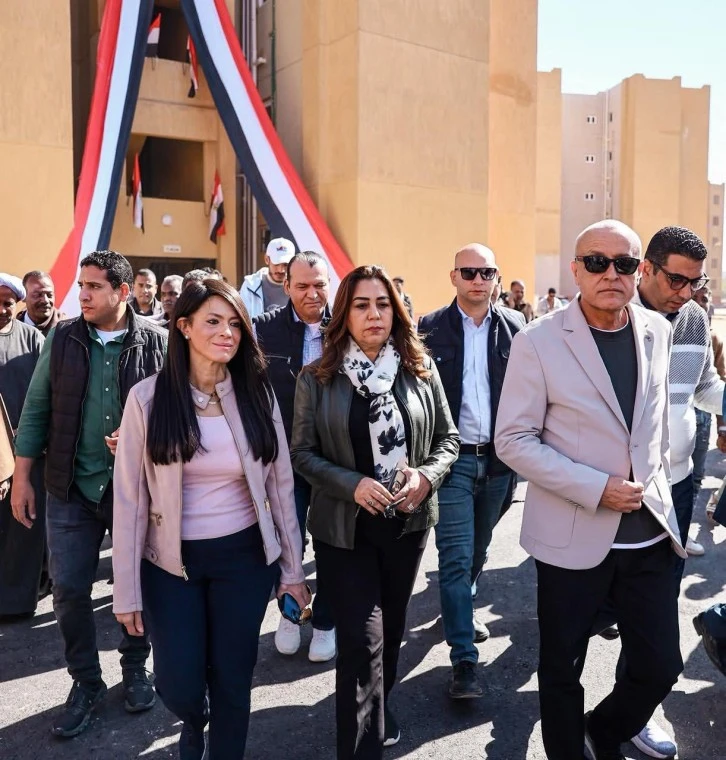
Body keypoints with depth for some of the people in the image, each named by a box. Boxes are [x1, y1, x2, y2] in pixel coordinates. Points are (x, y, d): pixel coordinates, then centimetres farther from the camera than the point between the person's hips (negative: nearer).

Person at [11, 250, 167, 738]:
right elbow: (36, 409, 4)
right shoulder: (63, 339, 1)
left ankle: (136, 669, 35)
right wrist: (22, 478, 2)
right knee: (69, 589, 7)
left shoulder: (156, 341, -7)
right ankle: (86, 682, 27)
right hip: (71, 487, 2)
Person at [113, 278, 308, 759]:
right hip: (171, 560, -1)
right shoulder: (148, 397, -11)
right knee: (179, 686, 7)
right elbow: (130, 498, -7)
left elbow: (280, 485, 0)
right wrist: (127, 591, -4)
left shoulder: (257, 393, -5)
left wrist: (293, 569, 3)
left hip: (244, 557, 1)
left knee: (233, 682, 11)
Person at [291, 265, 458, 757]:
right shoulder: (317, 378, -7)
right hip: (345, 526, -3)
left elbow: (448, 437, 5)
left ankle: (379, 706, 48)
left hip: (409, 519, 3)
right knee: (362, 639, -5)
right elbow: (303, 452, -5)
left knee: (392, 626, 21)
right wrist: (352, 484, -20)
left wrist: (427, 476, -14)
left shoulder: (421, 370, -1)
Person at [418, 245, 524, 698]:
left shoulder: (515, 326, 4)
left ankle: (461, 609, 44)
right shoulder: (431, 328, -3)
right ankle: (465, 660, 4)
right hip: (453, 458, -3)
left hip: (499, 457, 3)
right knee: (456, 557, -4)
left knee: (478, 550, 19)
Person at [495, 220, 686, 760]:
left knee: (661, 666, 11)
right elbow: (514, 440, -12)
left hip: (650, 532, 4)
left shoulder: (658, 332, 3)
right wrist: (595, 489, -18)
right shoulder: (538, 342, -12)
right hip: (573, 535, -4)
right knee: (562, 671, 11)